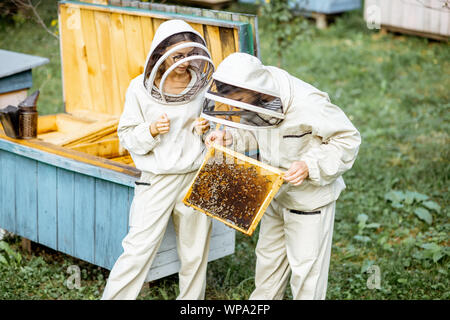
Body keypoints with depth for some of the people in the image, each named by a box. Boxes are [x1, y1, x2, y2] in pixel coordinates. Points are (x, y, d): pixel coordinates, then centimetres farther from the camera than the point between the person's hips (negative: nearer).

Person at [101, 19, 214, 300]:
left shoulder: (202, 83, 1)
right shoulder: (141, 88, -5)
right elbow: (127, 137, -1)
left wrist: (203, 129, -7)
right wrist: (151, 131, -20)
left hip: (196, 176, 3)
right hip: (157, 179, -2)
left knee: (195, 252, 11)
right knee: (139, 249, -5)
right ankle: (113, 297, 9)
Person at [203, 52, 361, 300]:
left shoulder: (307, 104, -32)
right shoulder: (258, 102, -11)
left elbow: (348, 140, -22)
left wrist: (311, 166, -32)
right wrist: (228, 138, -11)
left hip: (310, 198, -7)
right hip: (275, 195, 7)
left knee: (306, 266, 5)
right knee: (269, 256, 23)